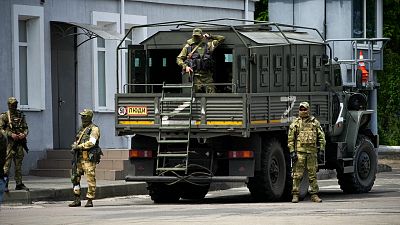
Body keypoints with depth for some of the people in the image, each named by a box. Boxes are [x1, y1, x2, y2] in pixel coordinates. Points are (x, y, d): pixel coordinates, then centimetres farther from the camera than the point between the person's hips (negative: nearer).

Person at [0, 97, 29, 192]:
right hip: (9, 142, -5)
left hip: (20, 142, 5)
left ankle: (19, 184, 13)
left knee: (19, 164, 8)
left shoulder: (21, 115, 13)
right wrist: (11, 134, -17)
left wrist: (24, 134, -7)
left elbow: (26, 128, 15)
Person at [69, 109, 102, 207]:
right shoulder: (81, 129, 19)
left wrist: (79, 146, -17)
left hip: (89, 158, -8)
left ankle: (90, 200, -2)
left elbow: (91, 142, -18)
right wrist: (74, 145, 2)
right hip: (79, 157, 8)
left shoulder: (94, 129, -7)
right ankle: (77, 200, 11)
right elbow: (77, 141, 25)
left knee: (90, 179, -6)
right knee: (75, 177, 6)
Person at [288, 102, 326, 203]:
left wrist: (321, 149, 5)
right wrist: (292, 152, -4)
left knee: (313, 174, 5)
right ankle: (295, 195, -1)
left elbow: (321, 136, 14)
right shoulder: (295, 123, 6)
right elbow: (290, 138, 5)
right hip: (299, 151, -2)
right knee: (297, 174, -4)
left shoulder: (315, 122, 11)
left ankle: (314, 194, 10)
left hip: (312, 152, 2)